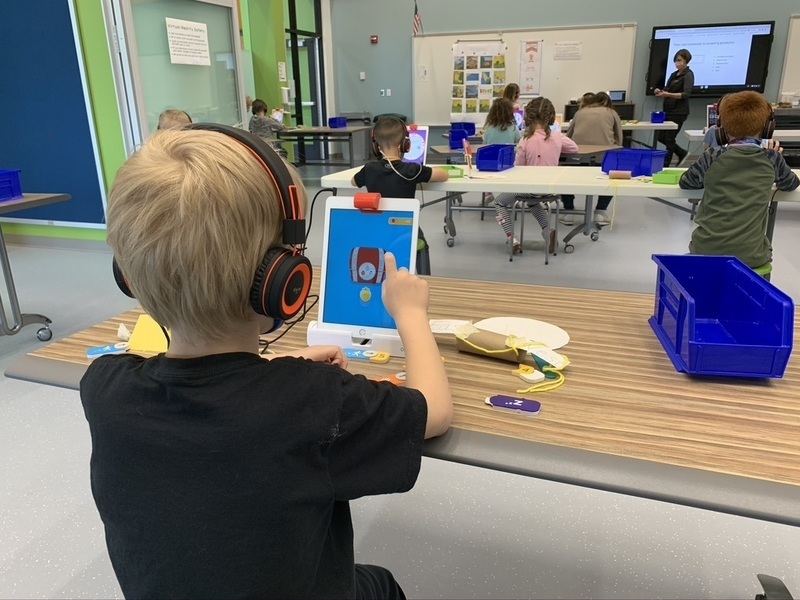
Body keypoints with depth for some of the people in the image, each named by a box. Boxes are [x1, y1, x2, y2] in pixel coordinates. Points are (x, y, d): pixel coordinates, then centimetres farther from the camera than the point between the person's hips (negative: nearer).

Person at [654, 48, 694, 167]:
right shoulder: (674, 75, 16)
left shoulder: (688, 75, -7)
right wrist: (660, 91, -2)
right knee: (661, 137, 10)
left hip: (679, 111, -8)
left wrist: (668, 94, -30)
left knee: (669, 139, -5)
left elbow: (686, 94, -18)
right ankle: (682, 154, 26)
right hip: (668, 110, 8)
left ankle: (665, 165, 4)